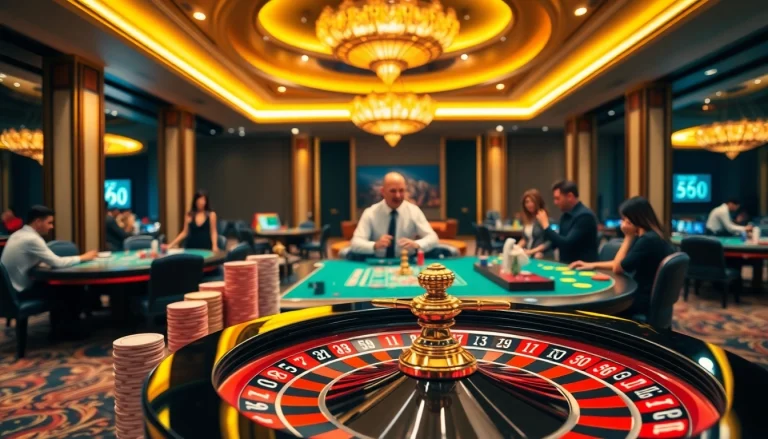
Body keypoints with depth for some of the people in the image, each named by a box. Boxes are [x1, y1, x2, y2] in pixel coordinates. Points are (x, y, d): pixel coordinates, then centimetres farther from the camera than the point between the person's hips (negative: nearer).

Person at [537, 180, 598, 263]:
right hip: (567, 265, 7)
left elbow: (567, 244, -23)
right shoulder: (565, 216, 9)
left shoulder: (585, 216, -17)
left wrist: (546, 225, -17)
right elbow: (558, 241, 17)